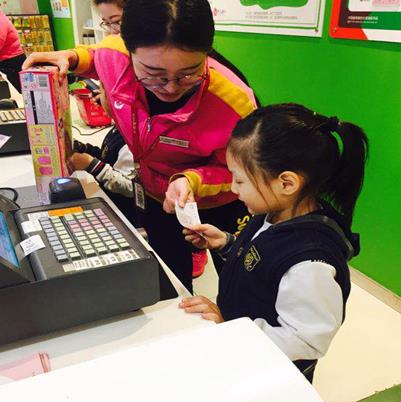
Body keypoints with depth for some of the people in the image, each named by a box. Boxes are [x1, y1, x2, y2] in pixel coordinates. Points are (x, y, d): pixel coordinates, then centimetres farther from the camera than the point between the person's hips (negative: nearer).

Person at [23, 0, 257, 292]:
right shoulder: (115, 54, -25)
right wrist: (71, 58, -15)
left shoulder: (234, 103, -37)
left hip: (220, 206, -3)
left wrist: (192, 180, -37)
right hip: (159, 199, 3)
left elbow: (233, 170, -19)